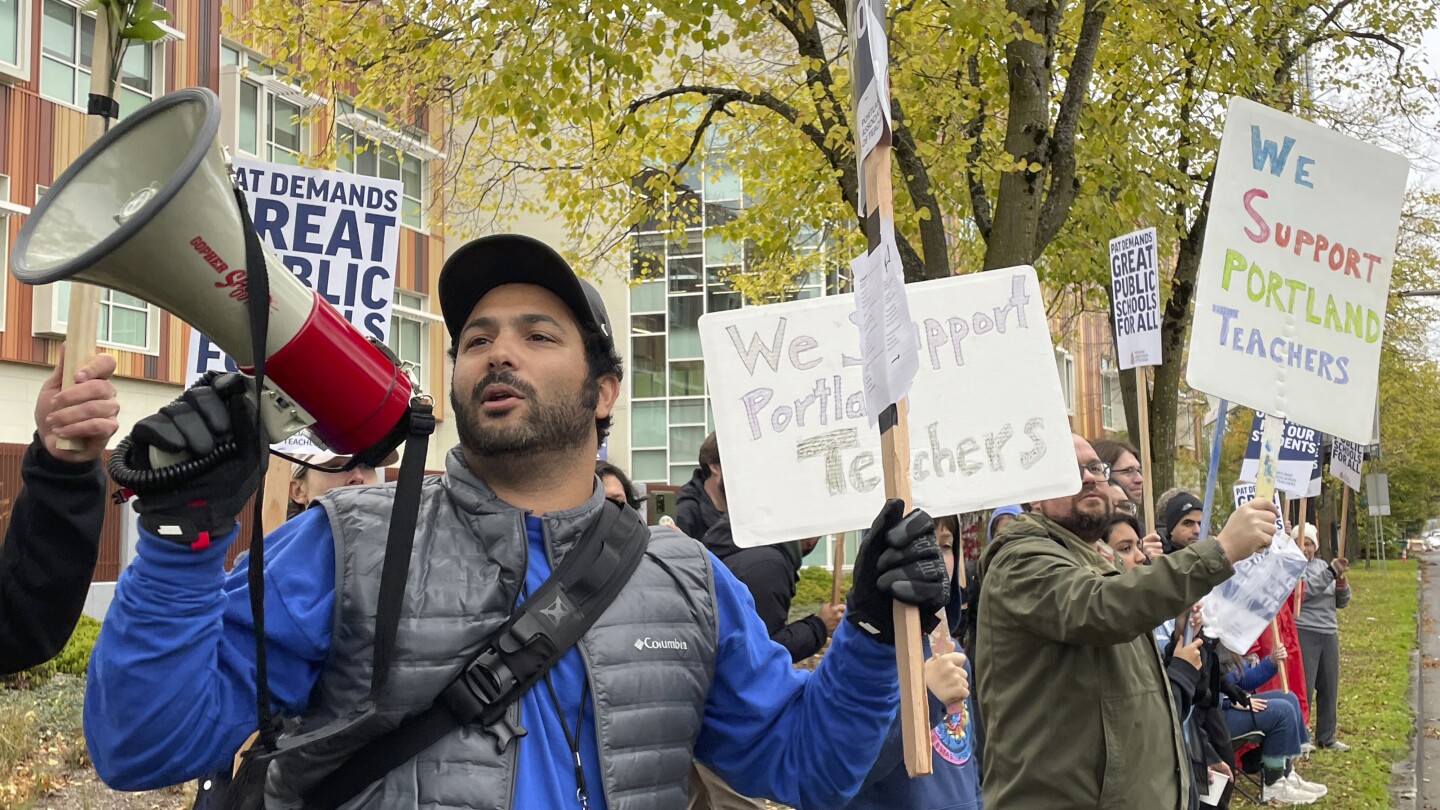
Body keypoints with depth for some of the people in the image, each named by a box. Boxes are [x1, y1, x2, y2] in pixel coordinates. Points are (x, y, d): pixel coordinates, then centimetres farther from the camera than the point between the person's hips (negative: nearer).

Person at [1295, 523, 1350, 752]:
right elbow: (1304, 591, -22)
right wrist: (1331, 573, -23)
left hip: (1329, 634, 7)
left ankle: (1326, 737, 22)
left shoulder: (1322, 564, 15)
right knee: (1303, 688, -7)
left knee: (1329, 688, 12)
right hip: (1303, 634, -7)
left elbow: (1341, 602, 17)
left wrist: (1341, 582, -4)